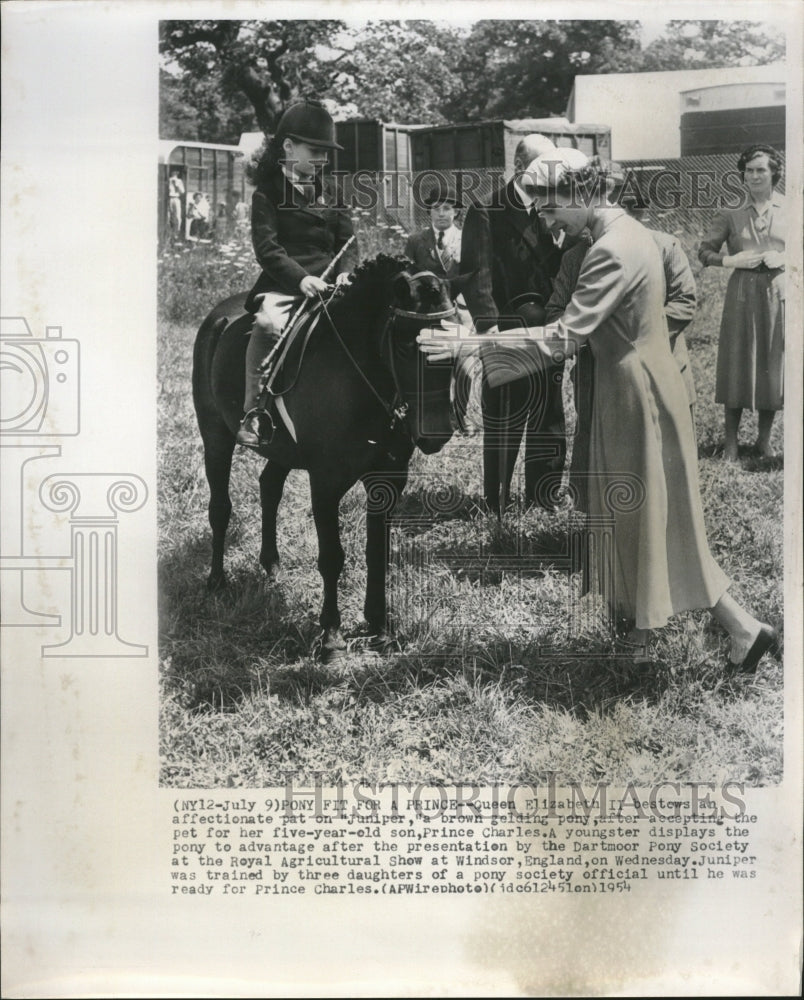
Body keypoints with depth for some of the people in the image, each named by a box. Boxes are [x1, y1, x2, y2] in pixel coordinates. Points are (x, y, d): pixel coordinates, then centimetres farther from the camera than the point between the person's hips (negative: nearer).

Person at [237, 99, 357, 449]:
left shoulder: (330, 194, 18)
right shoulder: (268, 194, 3)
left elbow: (347, 241, 14)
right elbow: (267, 248, -9)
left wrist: (345, 273, -8)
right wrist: (301, 278, -24)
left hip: (328, 285, 5)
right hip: (282, 286, -5)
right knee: (270, 323, -33)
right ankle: (253, 413, -24)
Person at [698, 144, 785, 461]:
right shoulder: (731, 214, 1)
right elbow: (705, 251, 2)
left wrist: (783, 258, -10)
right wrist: (732, 260, -13)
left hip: (778, 294, 1)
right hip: (742, 294, -1)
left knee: (773, 363, 6)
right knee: (737, 364, 1)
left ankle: (764, 439, 21)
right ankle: (731, 443, 11)